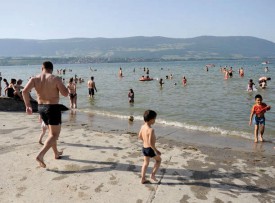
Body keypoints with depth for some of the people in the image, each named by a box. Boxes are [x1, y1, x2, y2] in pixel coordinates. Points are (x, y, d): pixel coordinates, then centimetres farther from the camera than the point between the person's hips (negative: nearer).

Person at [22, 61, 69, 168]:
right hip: (53, 108, -6)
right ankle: (40, 155, -17)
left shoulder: (35, 79, 0)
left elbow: (25, 91, -12)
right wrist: (61, 85, 6)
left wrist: (28, 105, -4)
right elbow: (65, 94, -12)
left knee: (52, 131, 23)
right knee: (54, 134, -1)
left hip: (41, 107, 6)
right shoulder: (55, 79, -11)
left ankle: (56, 153, 35)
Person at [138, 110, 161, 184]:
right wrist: (156, 150, -18)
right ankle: (153, 174, 18)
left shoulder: (143, 126, -2)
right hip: (150, 149, -7)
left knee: (145, 163, 23)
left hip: (144, 148, 7)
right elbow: (151, 143, -29)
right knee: (158, 159, 20)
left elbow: (140, 136, 12)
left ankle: (143, 179, 26)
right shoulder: (151, 130, -27)